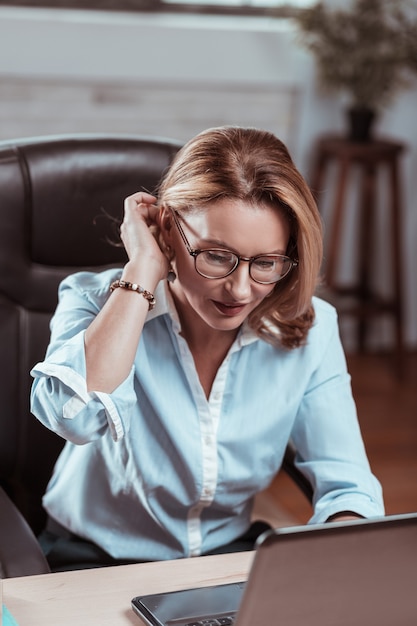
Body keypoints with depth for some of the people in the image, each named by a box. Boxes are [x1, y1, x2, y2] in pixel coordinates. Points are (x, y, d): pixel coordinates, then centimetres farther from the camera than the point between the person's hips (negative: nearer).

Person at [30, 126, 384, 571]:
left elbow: (346, 487, -8)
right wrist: (143, 270, -27)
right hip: (96, 563, -2)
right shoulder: (97, 302, -14)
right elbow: (74, 415, -36)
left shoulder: (308, 330, -7)